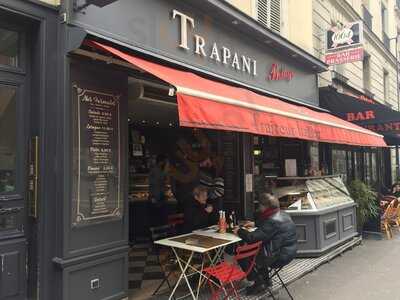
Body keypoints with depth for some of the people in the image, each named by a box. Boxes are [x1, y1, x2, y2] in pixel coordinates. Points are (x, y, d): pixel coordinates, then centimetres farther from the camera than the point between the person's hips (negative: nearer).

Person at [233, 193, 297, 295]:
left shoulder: (273, 221, -26)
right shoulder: (282, 214, 4)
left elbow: (252, 238, -25)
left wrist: (239, 231, -9)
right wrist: (255, 223, 22)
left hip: (280, 256, -10)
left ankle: (259, 283, 13)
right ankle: (265, 279, 30)